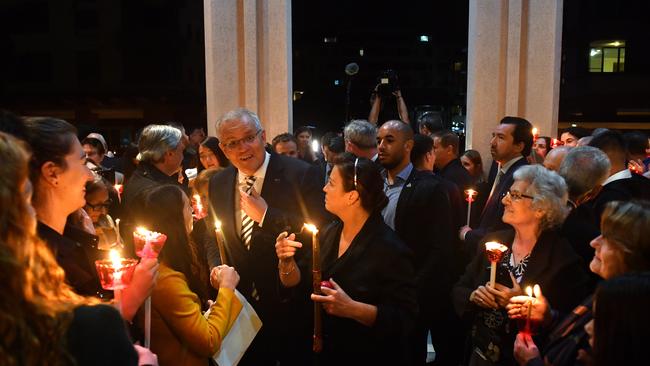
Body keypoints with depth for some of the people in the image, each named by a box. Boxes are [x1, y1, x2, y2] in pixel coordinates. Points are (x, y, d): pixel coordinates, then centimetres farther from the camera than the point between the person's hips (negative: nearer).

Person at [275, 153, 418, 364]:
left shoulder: (390, 249, -23)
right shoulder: (328, 233, -3)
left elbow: (405, 319, -23)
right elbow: (295, 283, 1)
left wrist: (353, 309, -33)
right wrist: (287, 261, -18)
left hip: (371, 356, -6)